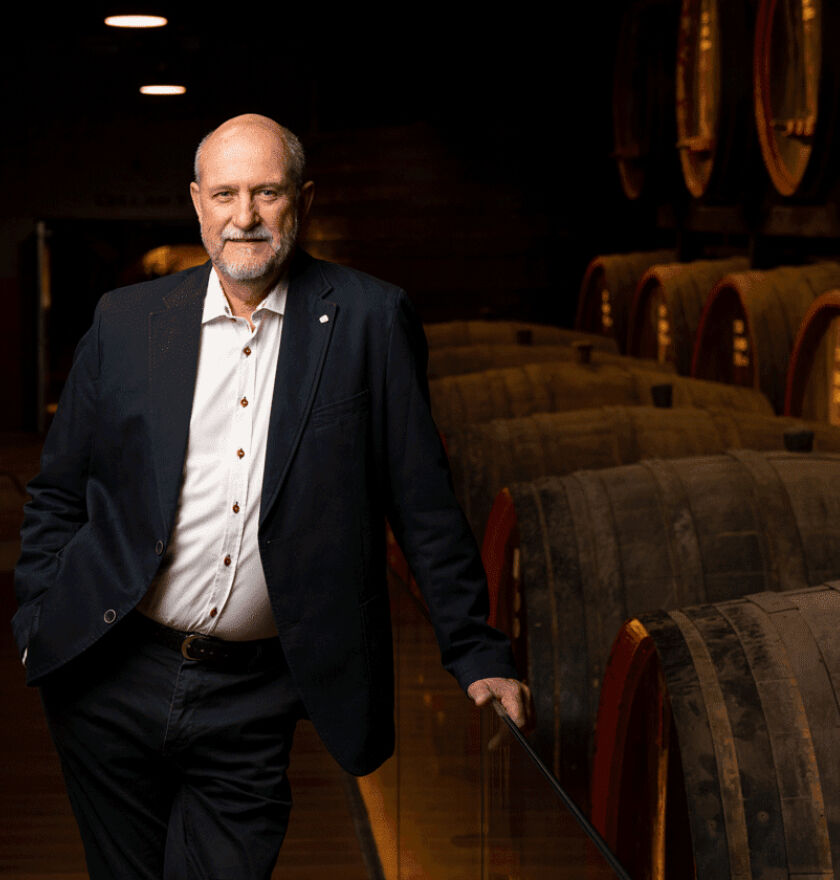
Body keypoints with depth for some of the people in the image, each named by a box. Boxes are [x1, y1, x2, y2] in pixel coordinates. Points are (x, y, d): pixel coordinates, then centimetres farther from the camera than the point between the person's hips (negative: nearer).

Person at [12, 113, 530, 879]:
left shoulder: (370, 321, -2)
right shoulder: (125, 321, 4)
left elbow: (425, 505, 0)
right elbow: (59, 492, 12)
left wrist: (477, 654, 0)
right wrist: (41, 624, 3)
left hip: (252, 704, -2)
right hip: (111, 682, 2)